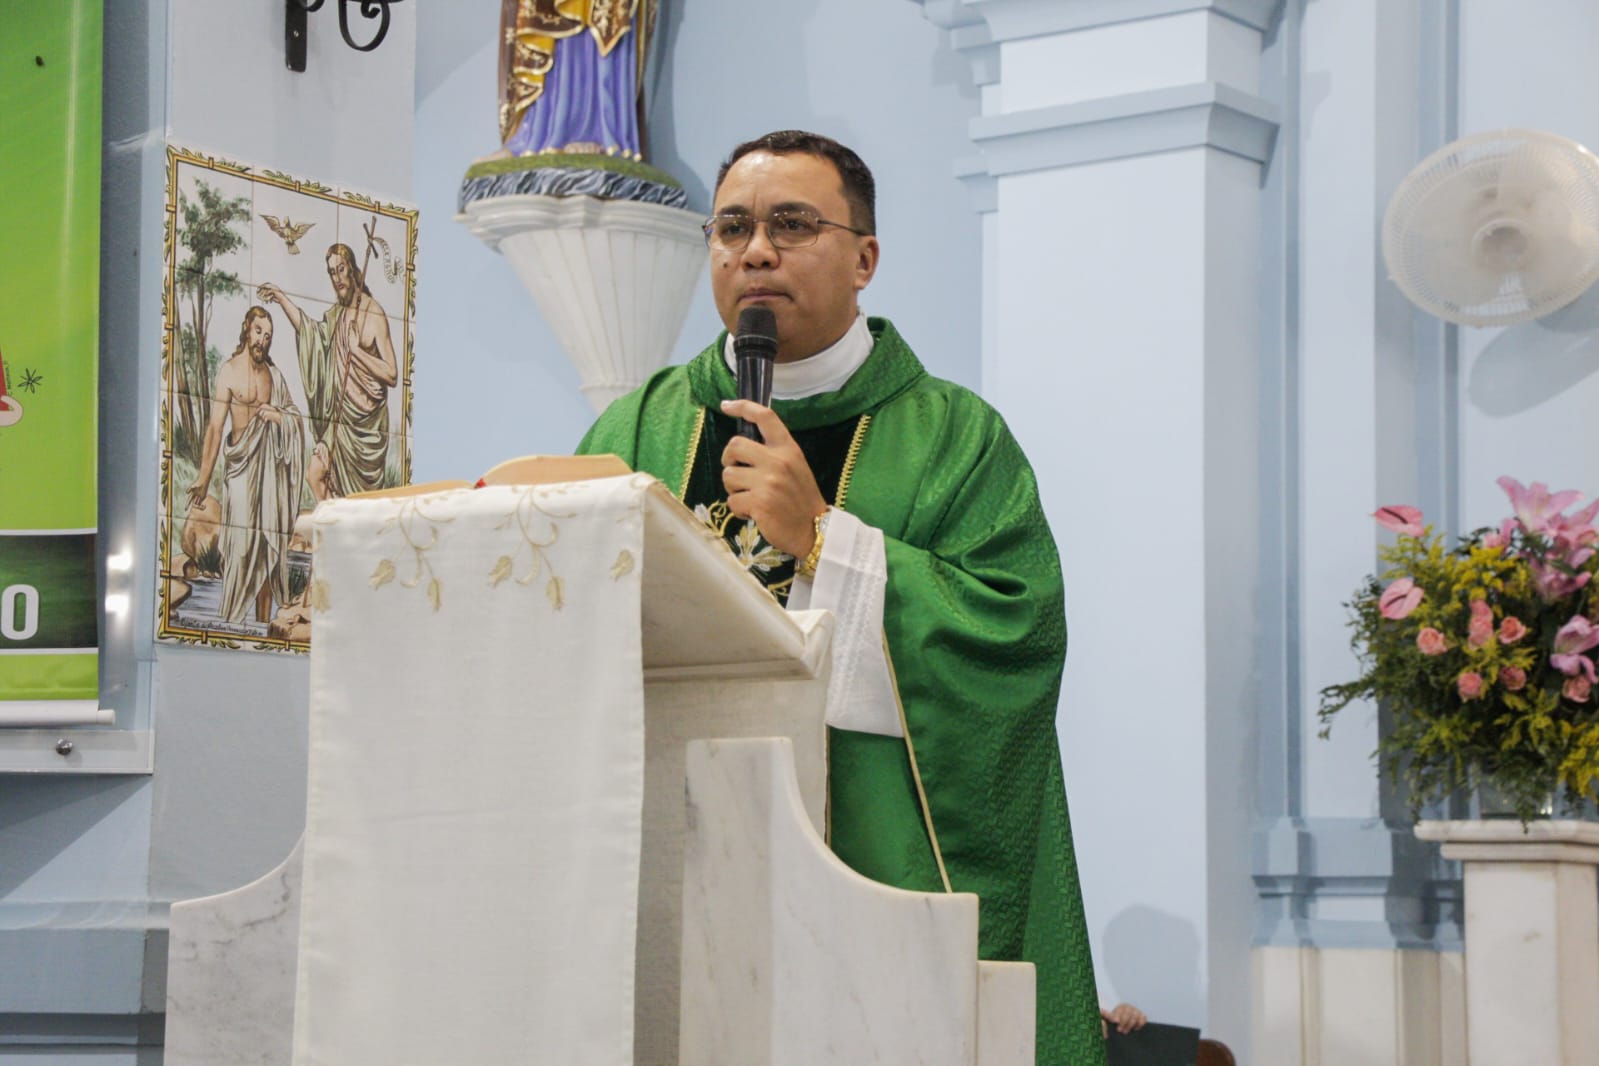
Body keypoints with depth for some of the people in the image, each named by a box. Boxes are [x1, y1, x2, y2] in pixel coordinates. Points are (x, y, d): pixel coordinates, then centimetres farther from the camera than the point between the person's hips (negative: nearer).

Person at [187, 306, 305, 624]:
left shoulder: (273, 373, 12)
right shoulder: (229, 371, -5)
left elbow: (295, 415, 19)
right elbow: (215, 427, -10)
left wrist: (279, 416, -5)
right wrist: (203, 478, -15)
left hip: (271, 464, 5)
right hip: (241, 465, -5)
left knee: (268, 549, 6)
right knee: (240, 546, -10)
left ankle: (264, 622, 11)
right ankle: (228, 620, -7)